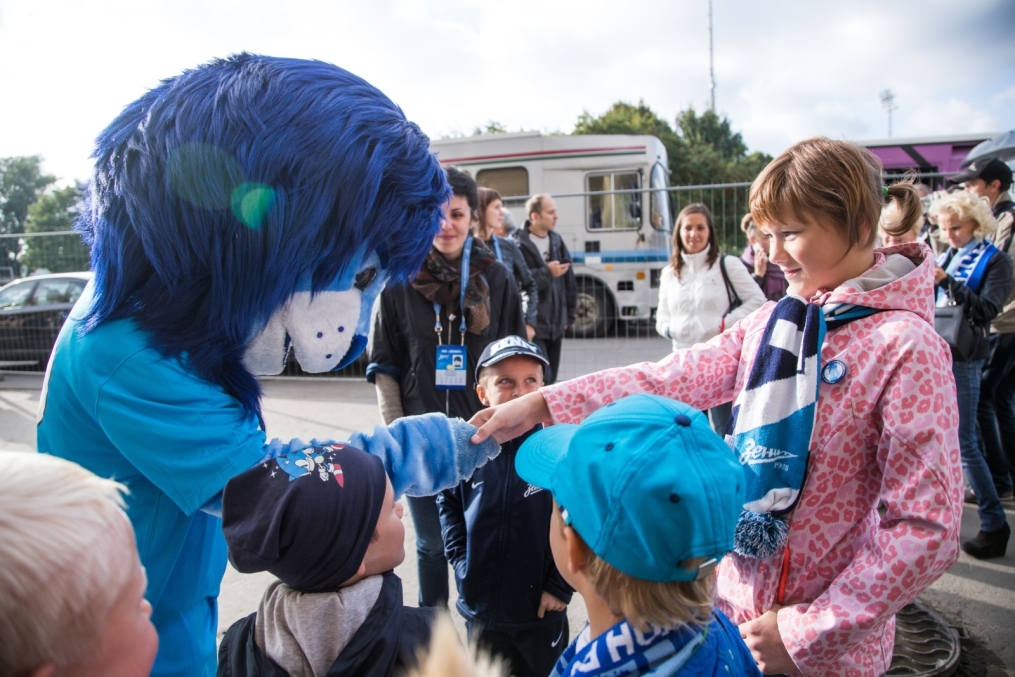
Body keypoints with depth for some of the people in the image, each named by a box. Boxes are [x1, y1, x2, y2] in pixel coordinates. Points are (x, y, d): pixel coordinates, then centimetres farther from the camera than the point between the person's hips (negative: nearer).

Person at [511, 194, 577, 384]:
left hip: (556, 325, 7)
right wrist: (547, 273, -17)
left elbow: (569, 282, 14)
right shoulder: (517, 244, -11)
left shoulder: (557, 242, 11)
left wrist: (569, 315, 12)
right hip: (532, 326, -7)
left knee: (551, 379, 14)